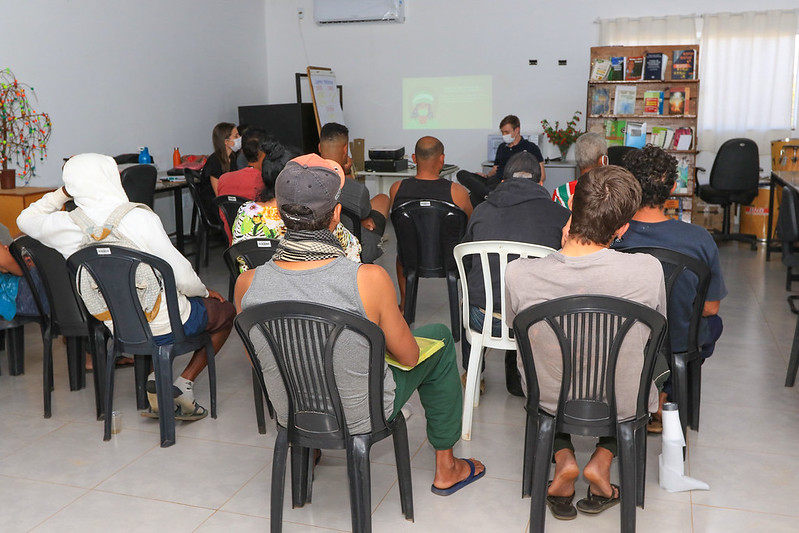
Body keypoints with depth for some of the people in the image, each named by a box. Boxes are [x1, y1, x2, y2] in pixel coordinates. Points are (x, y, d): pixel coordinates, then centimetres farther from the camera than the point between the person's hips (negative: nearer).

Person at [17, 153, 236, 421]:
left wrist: (63, 192, 9)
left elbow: (25, 218, 17)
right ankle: (184, 383, 7)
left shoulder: (64, 226, -8)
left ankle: (156, 378, 17)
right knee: (226, 310, 22)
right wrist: (204, 291, 1)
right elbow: (183, 277, -19)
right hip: (167, 326, -5)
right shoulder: (139, 218, -23)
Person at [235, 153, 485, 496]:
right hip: (362, 417, -4)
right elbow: (409, 357, -15)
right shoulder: (369, 280, -31)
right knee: (439, 338, 20)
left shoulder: (247, 284, -21)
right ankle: (446, 469, 35)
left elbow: (257, 354, 0)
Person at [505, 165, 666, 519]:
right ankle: (602, 461, 19)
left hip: (551, 401, 0)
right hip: (623, 407, 0)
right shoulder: (649, 270, -26)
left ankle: (563, 458, 18)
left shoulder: (518, 274, -25)